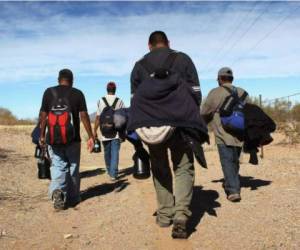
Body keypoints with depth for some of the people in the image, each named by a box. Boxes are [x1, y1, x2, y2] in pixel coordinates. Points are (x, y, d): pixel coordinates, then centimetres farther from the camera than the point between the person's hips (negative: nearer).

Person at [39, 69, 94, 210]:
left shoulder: (49, 92, 1)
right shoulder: (77, 94, -3)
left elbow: (43, 115, 0)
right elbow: (84, 116, -7)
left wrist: (42, 135, 9)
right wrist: (90, 136, -2)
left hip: (53, 139, 1)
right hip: (72, 139, 0)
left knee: (58, 167, 8)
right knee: (73, 168, 12)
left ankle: (56, 191, -17)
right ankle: (72, 198, 21)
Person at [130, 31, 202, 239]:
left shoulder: (140, 65, 11)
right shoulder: (183, 59, 8)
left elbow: (134, 98, 8)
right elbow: (196, 93, 2)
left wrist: (138, 128, 12)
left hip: (151, 125, 2)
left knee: (160, 169, 14)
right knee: (183, 167, 5)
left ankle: (164, 214, 17)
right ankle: (181, 214, -11)